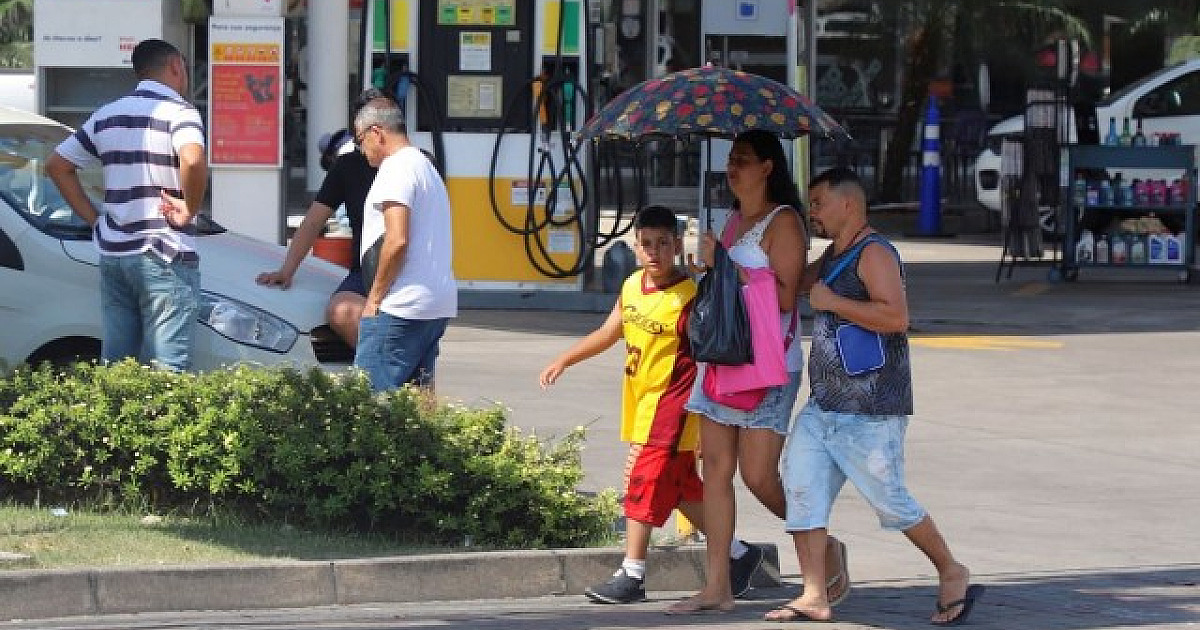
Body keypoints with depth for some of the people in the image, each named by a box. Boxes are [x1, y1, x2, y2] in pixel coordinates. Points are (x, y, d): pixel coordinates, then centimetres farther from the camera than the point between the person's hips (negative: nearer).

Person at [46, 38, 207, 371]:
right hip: (165, 256, -7)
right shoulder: (179, 113, -9)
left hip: (113, 254, 7)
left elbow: (57, 165, 17)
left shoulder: (106, 115, 12)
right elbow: (193, 161, -30)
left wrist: (94, 218, 13)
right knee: (166, 370, -7)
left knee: (115, 367, 9)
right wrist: (190, 209, -14)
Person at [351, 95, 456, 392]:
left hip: (402, 306, -10)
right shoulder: (427, 167, 23)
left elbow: (397, 241, -20)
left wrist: (374, 298, -12)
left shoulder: (397, 168, -9)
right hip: (438, 305, 10)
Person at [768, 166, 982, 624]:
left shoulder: (874, 254, -13)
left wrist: (832, 302, -20)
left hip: (869, 413, -9)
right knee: (801, 489, -1)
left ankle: (952, 574, 17)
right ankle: (814, 598, -1)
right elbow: (797, 281, 39)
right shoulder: (834, 256, 17)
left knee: (890, 500, -1)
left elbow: (895, 316, -27)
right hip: (823, 406, 9)